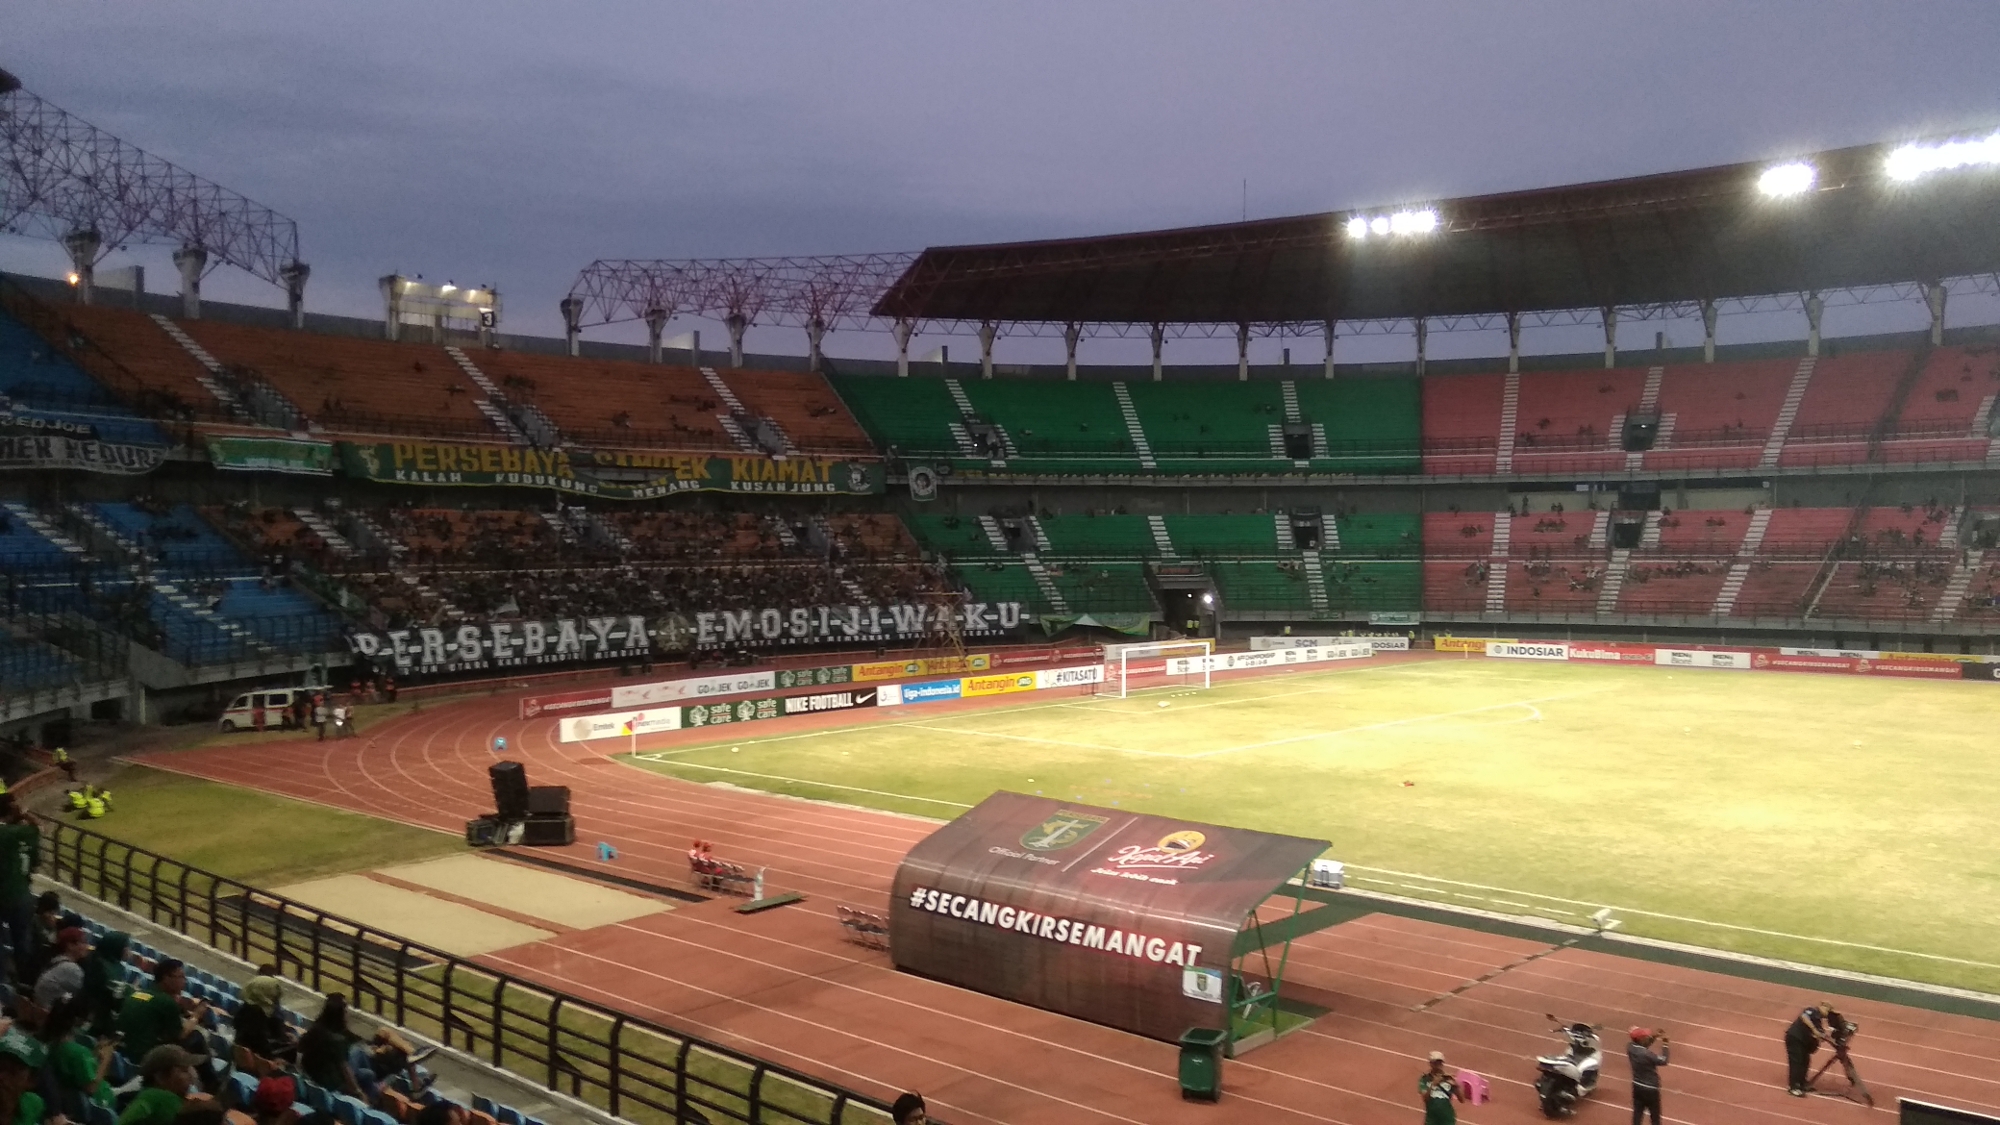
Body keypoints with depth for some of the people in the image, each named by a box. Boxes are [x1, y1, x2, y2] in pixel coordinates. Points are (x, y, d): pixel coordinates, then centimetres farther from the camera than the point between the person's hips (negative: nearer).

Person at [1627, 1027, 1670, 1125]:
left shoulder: (1630, 1047, -9)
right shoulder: (1647, 1054, -30)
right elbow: (1663, 1061, -18)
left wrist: (1654, 1038, 0)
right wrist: (1665, 1044, -14)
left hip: (1637, 1086, 6)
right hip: (1650, 1089, -6)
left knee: (1637, 1113, 16)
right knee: (1655, 1116, 11)